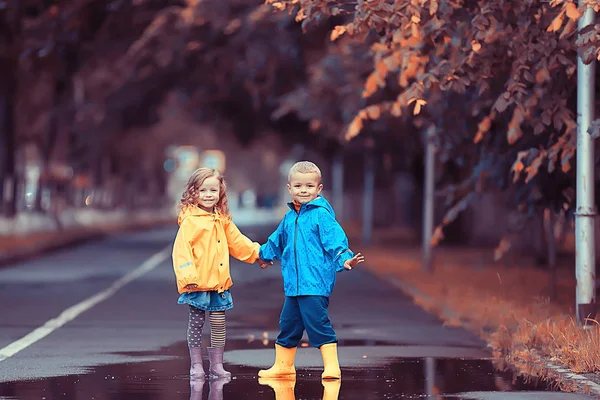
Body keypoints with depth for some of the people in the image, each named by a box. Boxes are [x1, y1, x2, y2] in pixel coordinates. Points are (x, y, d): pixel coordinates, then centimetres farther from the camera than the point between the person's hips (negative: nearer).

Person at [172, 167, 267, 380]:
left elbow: (237, 241, 26)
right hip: (198, 284, -6)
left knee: (219, 325, 8)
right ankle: (196, 365, 10)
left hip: (219, 283, 6)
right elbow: (181, 249, -16)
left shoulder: (223, 220, 12)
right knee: (196, 324, 3)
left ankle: (216, 365, 16)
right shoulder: (190, 220, -10)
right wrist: (187, 275, -24)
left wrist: (257, 253, 30)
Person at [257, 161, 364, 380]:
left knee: (318, 323, -12)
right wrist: (264, 255, 48)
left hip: (316, 284, -8)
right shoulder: (289, 218, 14)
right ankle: (283, 365, 30)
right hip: (293, 285, 8)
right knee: (288, 324, 16)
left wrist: (344, 259, -34)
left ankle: (331, 366, -8)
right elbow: (277, 241, 32)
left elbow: (335, 241, -16)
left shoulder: (321, 214, -9)